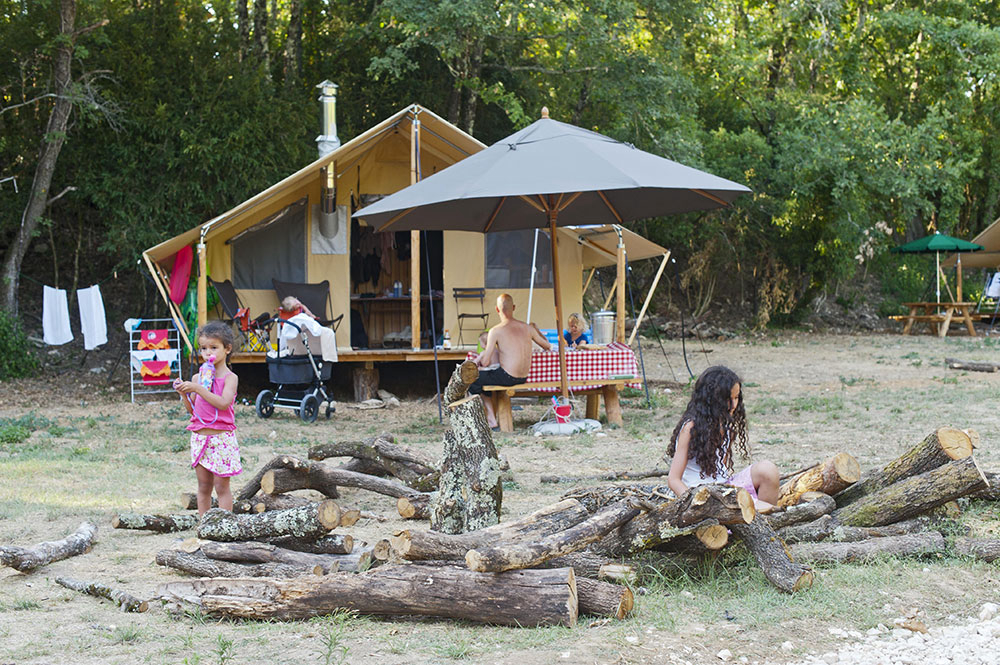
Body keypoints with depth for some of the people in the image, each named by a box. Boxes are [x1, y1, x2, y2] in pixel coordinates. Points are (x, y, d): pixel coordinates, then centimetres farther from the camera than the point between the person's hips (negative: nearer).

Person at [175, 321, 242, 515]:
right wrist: (184, 394, -6)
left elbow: (223, 403, -22)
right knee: (204, 486, 10)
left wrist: (198, 389, -25)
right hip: (199, 438, 5)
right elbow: (192, 410, 12)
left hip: (222, 438, -5)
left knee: (221, 486, -1)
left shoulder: (230, 378, -6)